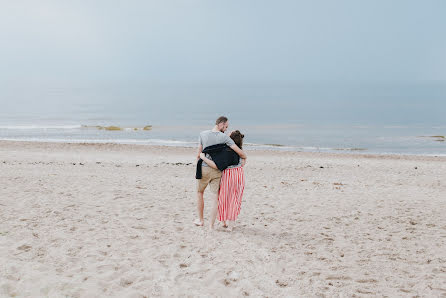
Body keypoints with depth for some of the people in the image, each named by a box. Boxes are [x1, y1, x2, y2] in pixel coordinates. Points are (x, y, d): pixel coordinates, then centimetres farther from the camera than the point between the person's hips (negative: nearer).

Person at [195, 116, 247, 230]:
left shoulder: (203, 134, -1)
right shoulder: (224, 137, -6)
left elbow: (199, 154, 3)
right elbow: (239, 151, -10)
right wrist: (244, 157, 10)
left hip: (204, 169, 1)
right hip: (217, 170, -1)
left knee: (199, 192, 21)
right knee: (215, 197, 4)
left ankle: (200, 220, 28)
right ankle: (211, 225, 3)